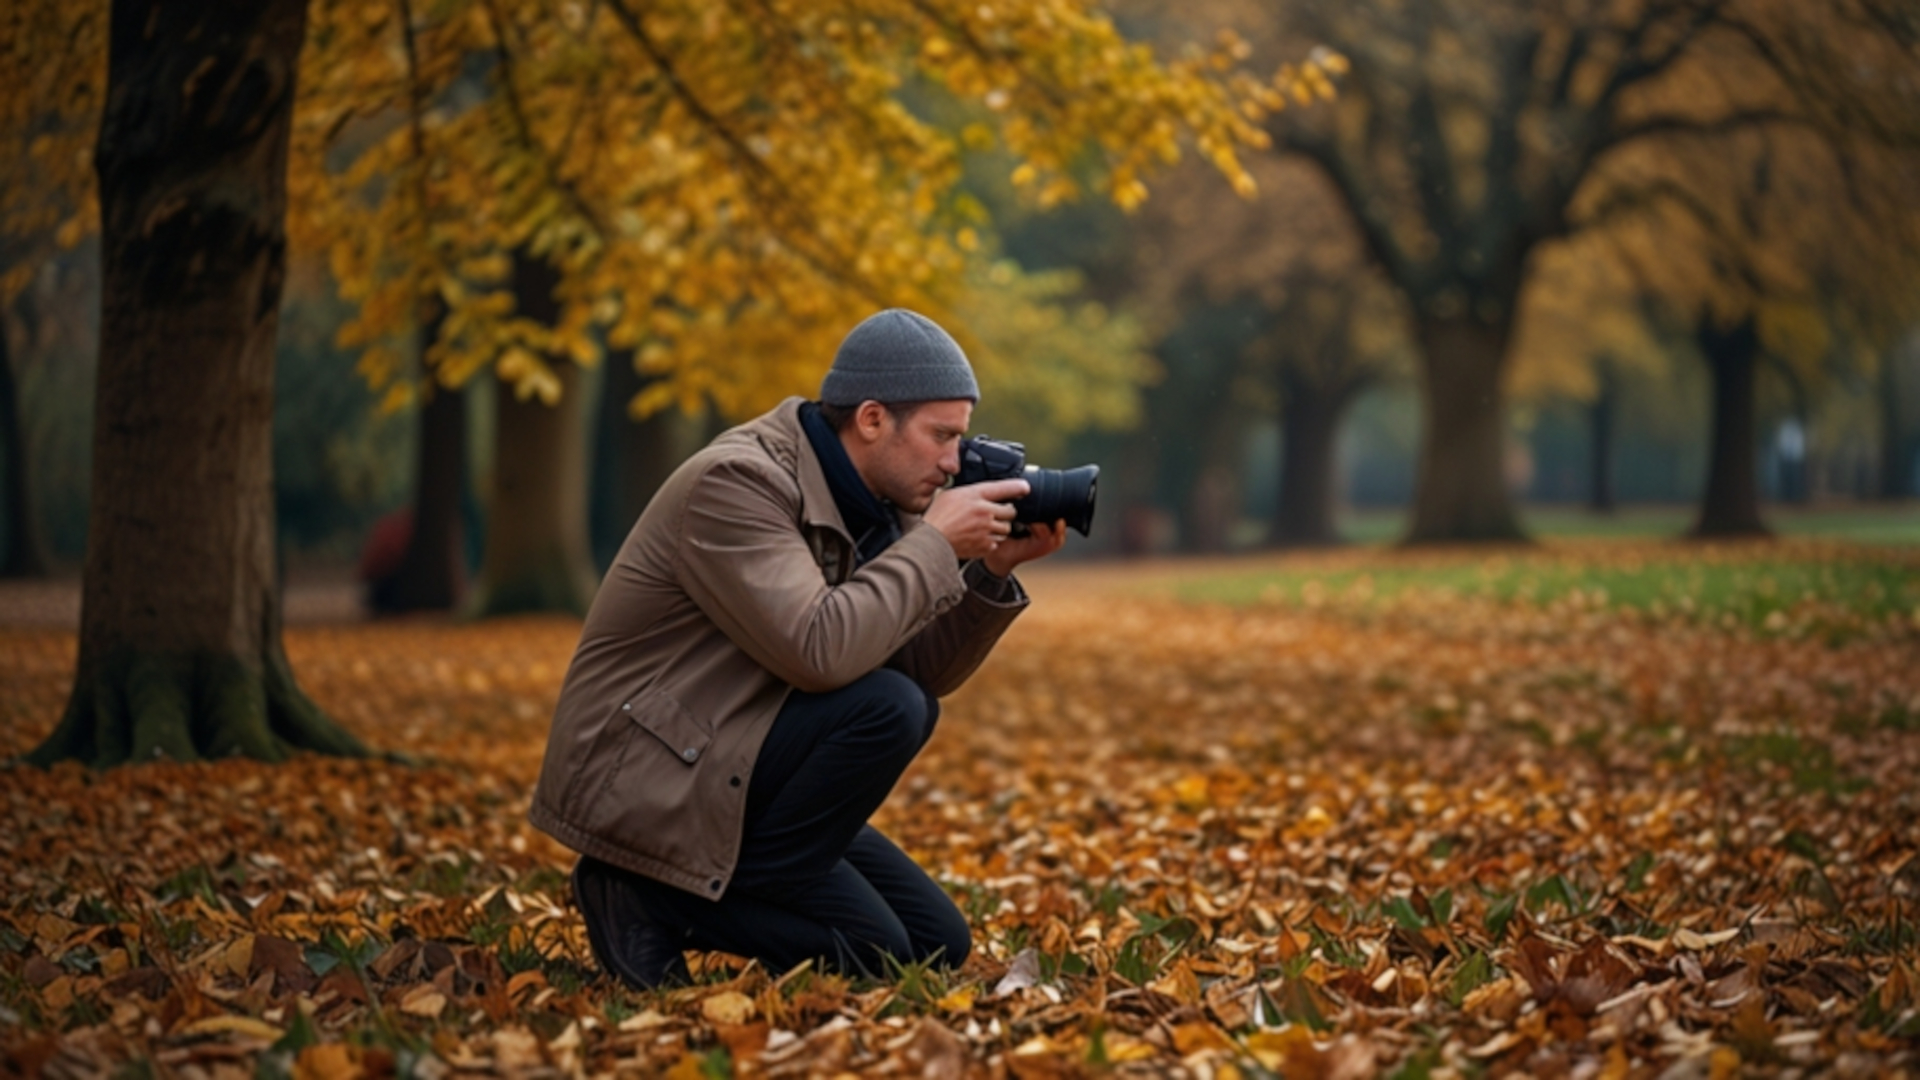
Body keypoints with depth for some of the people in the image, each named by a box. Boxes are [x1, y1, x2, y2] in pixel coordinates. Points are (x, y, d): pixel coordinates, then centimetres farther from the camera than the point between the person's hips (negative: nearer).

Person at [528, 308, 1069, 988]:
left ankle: (674, 895, 12)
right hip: (639, 782, -9)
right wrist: (935, 543, -23)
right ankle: (659, 902, -13)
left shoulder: (874, 503, 6)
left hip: (723, 770, 9)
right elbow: (819, 653, -33)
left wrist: (992, 572, -8)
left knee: (935, 946, 5)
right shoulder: (738, 483, -21)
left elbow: (922, 669, 7)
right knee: (887, 710, -27)